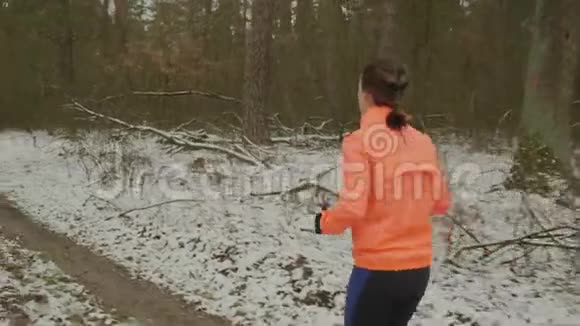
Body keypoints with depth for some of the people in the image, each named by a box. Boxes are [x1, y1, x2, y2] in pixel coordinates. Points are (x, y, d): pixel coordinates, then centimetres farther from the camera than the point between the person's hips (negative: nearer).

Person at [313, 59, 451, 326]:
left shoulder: (359, 141, -14)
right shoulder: (423, 141, 3)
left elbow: (352, 208, -19)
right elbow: (440, 203, 9)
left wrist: (324, 222, 0)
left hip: (376, 269, -5)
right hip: (419, 269, 6)